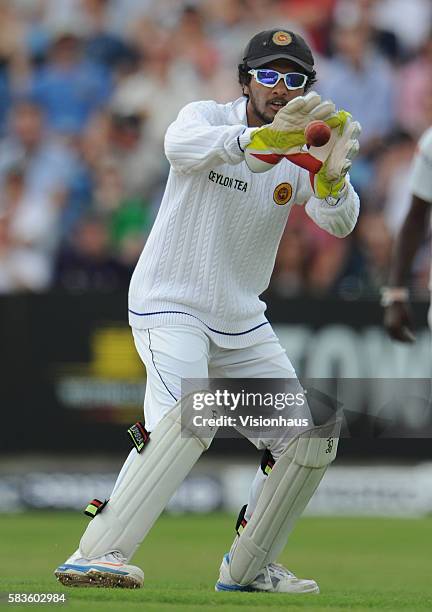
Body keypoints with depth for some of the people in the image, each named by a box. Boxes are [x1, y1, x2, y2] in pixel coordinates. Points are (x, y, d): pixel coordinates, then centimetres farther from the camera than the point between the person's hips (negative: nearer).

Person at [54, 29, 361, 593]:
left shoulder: (301, 154, 1)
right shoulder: (207, 118, -10)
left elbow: (338, 223, -17)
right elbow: (183, 145, -35)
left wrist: (331, 175, -40)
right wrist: (265, 136, -53)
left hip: (242, 324, 6)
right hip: (170, 308, -6)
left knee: (311, 437, 3)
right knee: (188, 414, -31)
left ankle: (248, 568, 21)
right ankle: (95, 555, -36)